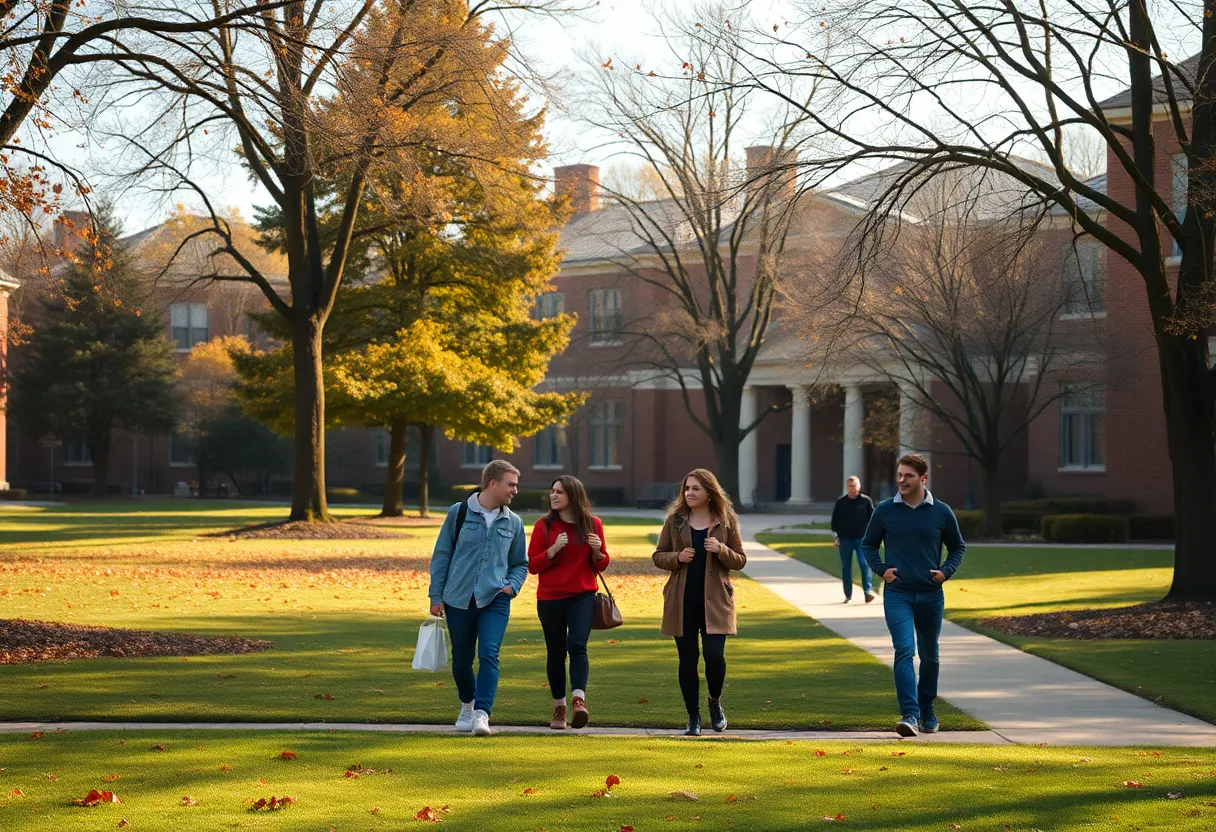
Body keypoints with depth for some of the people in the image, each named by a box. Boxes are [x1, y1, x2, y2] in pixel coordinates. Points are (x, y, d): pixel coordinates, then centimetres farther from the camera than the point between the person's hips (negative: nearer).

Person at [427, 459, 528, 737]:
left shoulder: (513, 523, 9)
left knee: (488, 655, -18)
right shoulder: (459, 513, 0)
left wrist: (512, 586, -2)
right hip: (458, 600, 0)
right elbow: (441, 555, 3)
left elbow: (520, 564, 19)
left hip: (495, 600, 1)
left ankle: (482, 714, -22)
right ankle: (467, 705, 34)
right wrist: (436, 596, 0)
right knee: (461, 660, 9)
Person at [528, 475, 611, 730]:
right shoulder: (544, 526, 2)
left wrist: (597, 551, -9)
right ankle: (559, 707, 16)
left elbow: (601, 565, 12)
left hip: (583, 596, -1)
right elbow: (532, 566, -1)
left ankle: (578, 700, -30)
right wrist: (553, 550, -16)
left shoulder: (592, 524, 5)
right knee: (556, 652, 5)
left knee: (577, 644, -19)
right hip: (550, 598, 1)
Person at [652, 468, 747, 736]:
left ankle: (715, 701, 17)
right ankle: (694, 718, 16)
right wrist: (677, 558, -11)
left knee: (714, 654, -13)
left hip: (714, 600, -1)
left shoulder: (726, 521, 3)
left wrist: (721, 550, -14)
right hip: (682, 601, 1)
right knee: (688, 659, 4)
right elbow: (658, 556, 10)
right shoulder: (675, 521, 5)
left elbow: (740, 561, 6)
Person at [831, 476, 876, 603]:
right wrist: (836, 536, 0)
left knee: (865, 564, -15)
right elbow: (834, 521, 9)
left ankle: (868, 591, -19)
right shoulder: (840, 503, 5)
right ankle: (848, 595, 12)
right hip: (845, 539, 2)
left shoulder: (866, 501, 3)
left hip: (862, 539, -2)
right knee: (846, 567, 5)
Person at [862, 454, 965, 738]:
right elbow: (868, 544, 13)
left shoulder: (941, 512, 1)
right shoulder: (885, 511, 0)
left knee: (929, 655, 14)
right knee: (904, 651, -17)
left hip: (931, 595, 2)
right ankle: (910, 714, -23)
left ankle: (927, 711, 32)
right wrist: (881, 569, -3)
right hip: (897, 594, -2)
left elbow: (957, 547, 15)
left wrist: (947, 571, -2)